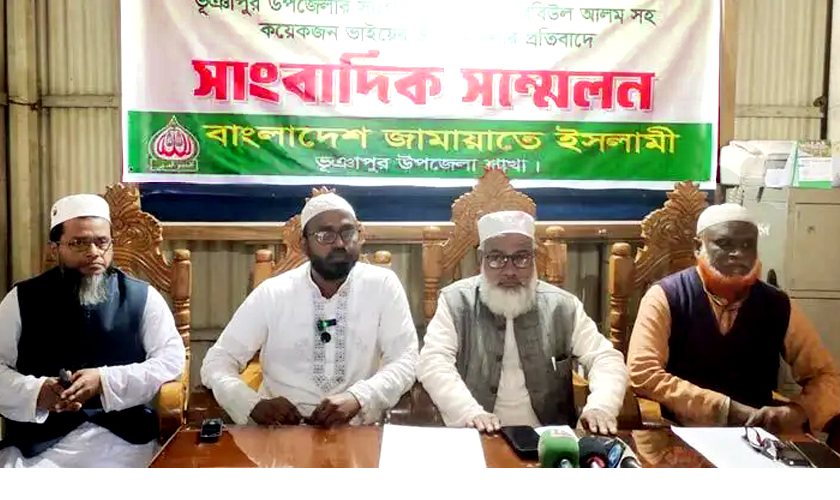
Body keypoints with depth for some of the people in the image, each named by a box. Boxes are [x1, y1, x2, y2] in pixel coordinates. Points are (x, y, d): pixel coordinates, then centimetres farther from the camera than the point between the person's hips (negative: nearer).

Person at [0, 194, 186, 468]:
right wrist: (35, 392, -14)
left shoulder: (142, 297, 6)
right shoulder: (23, 299, 10)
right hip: (36, 438, 1)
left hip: (120, 434, -1)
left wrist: (105, 381, -12)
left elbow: (172, 358, 1)